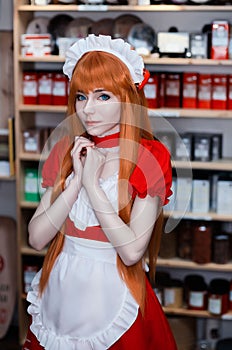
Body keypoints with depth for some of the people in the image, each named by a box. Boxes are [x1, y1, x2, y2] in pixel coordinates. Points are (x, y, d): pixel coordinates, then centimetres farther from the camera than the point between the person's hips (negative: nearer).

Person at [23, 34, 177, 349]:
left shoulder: (148, 158, -10)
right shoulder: (66, 151, 3)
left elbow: (132, 250, -19)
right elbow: (37, 238, -5)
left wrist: (92, 184, -19)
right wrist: (75, 181, -14)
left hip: (112, 296, -4)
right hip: (61, 290, 4)